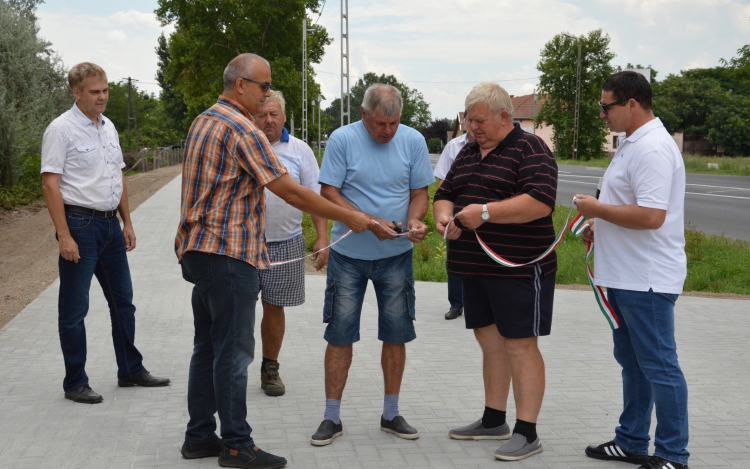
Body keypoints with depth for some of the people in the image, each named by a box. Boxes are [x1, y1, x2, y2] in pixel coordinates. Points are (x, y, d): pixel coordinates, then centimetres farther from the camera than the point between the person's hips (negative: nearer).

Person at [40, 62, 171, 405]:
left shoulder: (108, 127, 11)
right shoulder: (62, 129, -12)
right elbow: (50, 184, -15)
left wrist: (127, 222, 14)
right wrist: (64, 235, -21)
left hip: (110, 223, 8)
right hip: (79, 224, -8)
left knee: (122, 301, 15)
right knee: (74, 309, 1)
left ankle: (130, 370, 28)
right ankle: (75, 383, 11)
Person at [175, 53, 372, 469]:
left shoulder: (202, 122, 15)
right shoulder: (241, 129, -15)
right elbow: (290, 192, -18)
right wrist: (350, 218, -11)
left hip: (198, 250, 10)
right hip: (229, 252, -10)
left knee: (208, 348, 14)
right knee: (233, 352, -4)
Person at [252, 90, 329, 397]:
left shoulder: (299, 150, 5)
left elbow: (316, 197, 5)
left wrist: (322, 238, -4)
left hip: (285, 243, 1)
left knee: (274, 308, 8)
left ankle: (270, 369, 22)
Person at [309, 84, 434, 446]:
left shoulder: (413, 141, -2)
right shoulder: (342, 140, -10)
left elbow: (420, 192, 3)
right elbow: (329, 193, -11)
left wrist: (414, 221, -18)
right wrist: (371, 222, -21)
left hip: (396, 254, 2)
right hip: (348, 253, -2)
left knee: (396, 334, 8)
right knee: (340, 333, 2)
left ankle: (391, 414, 22)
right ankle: (332, 417, 12)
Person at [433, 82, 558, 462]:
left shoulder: (529, 150, -9)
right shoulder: (468, 153, 16)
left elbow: (540, 202, -21)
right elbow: (444, 194, 20)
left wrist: (486, 212, -24)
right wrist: (445, 215, -4)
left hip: (518, 268, -8)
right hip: (475, 267, 8)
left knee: (519, 345, -4)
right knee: (490, 342, 14)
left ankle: (527, 432, 2)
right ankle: (493, 421, 25)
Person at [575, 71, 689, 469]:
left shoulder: (652, 148, -20)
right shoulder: (633, 143, 13)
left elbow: (651, 215, -29)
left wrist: (597, 209, -17)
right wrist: (600, 227, 11)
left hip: (646, 280, -11)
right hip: (624, 275, 11)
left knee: (658, 365, -2)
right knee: (632, 362, 18)